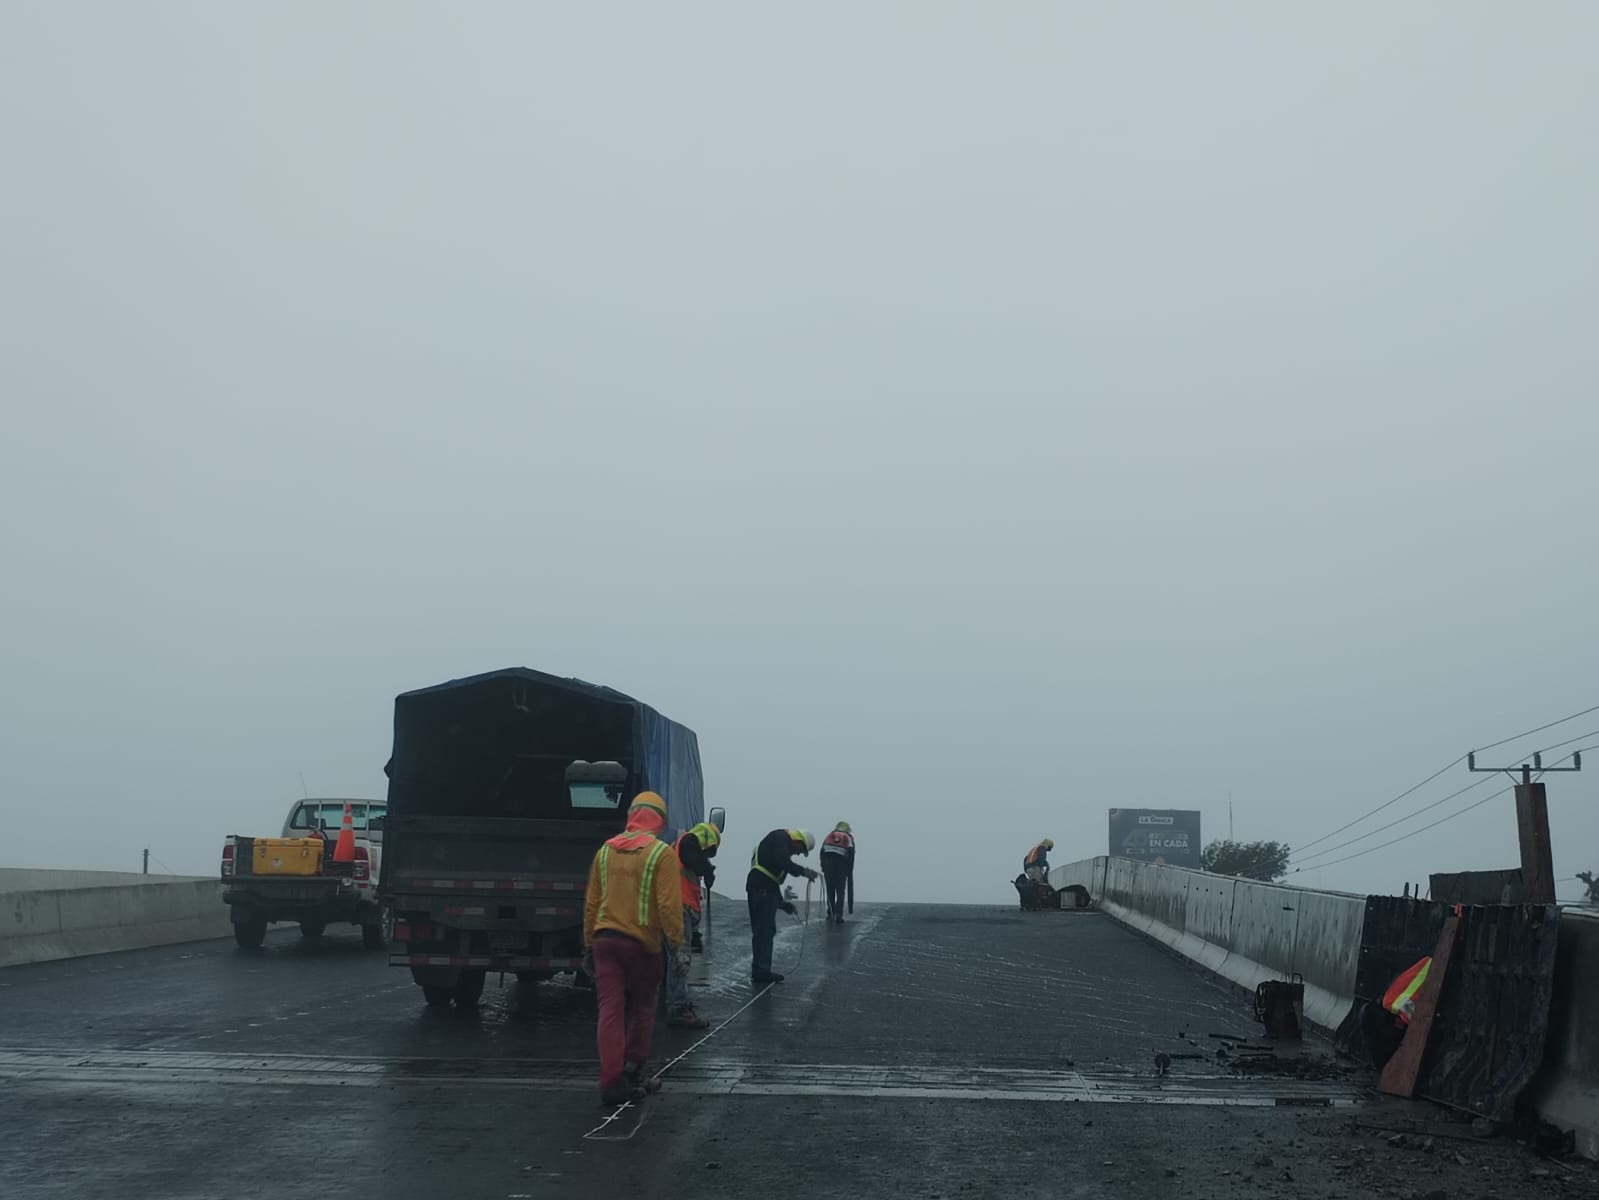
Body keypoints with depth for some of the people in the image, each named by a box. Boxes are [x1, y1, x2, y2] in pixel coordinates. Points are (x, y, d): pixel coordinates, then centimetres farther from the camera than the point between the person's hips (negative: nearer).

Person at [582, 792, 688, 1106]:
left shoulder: (605, 851, 7)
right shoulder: (662, 853, -8)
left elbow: (591, 902, 10)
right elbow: (669, 905, -12)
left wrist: (589, 944, 17)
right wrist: (678, 944, -5)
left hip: (604, 939, 3)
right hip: (642, 942, -3)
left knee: (610, 1010, 2)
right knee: (642, 1009, 15)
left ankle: (611, 1081, -2)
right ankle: (632, 1070, 21)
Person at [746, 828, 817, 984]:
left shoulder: (782, 844, 28)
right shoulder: (780, 837, -2)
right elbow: (782, 861, -20)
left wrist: (781, 902, 26)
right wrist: (803, 871, -16)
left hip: (765, 889, 11)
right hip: (761, 889, -11)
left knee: (765, 931, 14)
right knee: (765, 930, -9)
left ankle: (759, 971, 19)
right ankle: (762, 970, -9)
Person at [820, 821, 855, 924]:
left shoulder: (829, 836, 19)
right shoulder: (849, 838, 13)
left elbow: (822, 852, 9)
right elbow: (851, 854, 2)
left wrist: (823, 866, 11)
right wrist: (850, 870, 7)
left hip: (828, 864, 2)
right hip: (842, 864, -2)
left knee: (830, 890, 14)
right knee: (840, 891, 4)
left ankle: (831, 913, 15)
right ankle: (838, 915, -7)